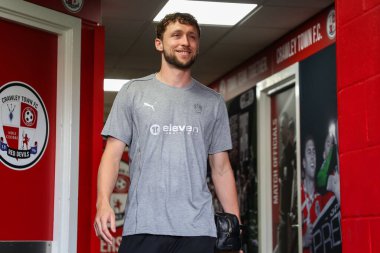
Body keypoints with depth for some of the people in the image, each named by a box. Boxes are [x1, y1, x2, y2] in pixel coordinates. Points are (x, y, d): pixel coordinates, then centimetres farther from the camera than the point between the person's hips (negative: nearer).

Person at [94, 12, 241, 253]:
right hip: (142, 225, -2)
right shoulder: (133, 92, 7)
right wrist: (103, 202, -14)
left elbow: (221, 167, 14)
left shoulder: (213, 102, 13)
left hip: (197, 227, 2)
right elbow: (113, 153, 3)